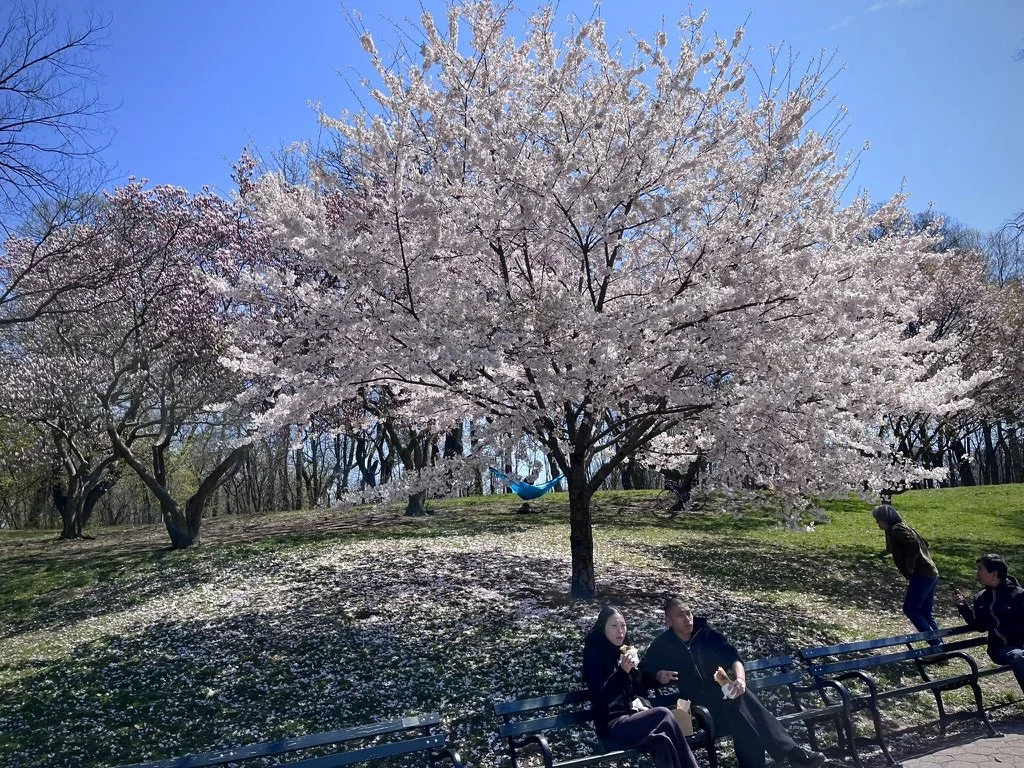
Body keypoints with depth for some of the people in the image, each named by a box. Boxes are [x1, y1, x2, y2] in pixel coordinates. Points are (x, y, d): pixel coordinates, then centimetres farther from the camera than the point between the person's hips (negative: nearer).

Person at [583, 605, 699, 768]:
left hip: (630, 717, 6)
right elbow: (599, 698, -17)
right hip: (611, 727, -6)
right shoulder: (593, 654, -8)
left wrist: (639, 702, 0)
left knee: (662, 741, -26)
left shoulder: (623, 651, 14)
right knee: (663, 715, -26)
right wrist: (622, 671, -27)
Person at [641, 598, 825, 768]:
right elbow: (643, 674, 9)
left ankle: (789, 750, -33)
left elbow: (732, 657, -3)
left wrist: (740, 678, -25)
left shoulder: (706, 634, 9)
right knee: (738, 705, -32)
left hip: (723, 692, 2)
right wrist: (658, 676, -15)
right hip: (699, 703, -2)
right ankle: (790, 751, -30)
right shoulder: (662, 646, 6)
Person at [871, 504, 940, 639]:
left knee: (910, 609, -5)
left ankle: (935, 644, -6)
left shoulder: (896, 529, -11)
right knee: (925, 613, 15)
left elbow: (914, 545, -26)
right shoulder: (903, 527, 18)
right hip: (931, 574, 10)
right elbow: (924, 543, 24)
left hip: (921, 575, -10)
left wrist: (909, 566, -18)